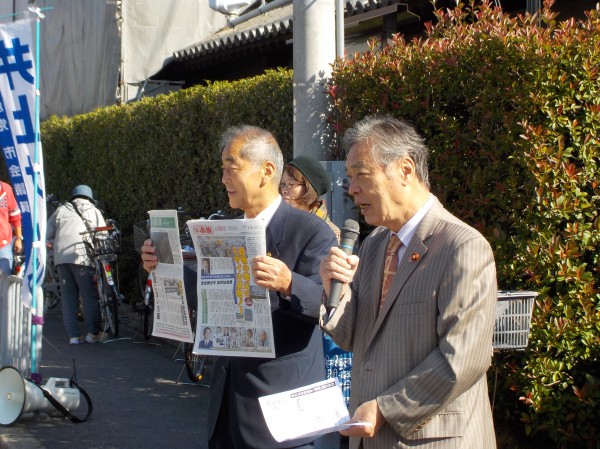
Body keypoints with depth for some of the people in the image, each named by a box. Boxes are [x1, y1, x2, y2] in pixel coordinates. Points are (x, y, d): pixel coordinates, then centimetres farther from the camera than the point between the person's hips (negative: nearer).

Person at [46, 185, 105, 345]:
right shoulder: (94, 211, 16)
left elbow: (46, 235, 15)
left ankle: (73, 335, 2)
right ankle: (92, 333, 0)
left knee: (68, 296, 5)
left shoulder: (61, 209, 19)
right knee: (90, 295, 4)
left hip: (61, 257, 2)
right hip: (82, 256, -2)